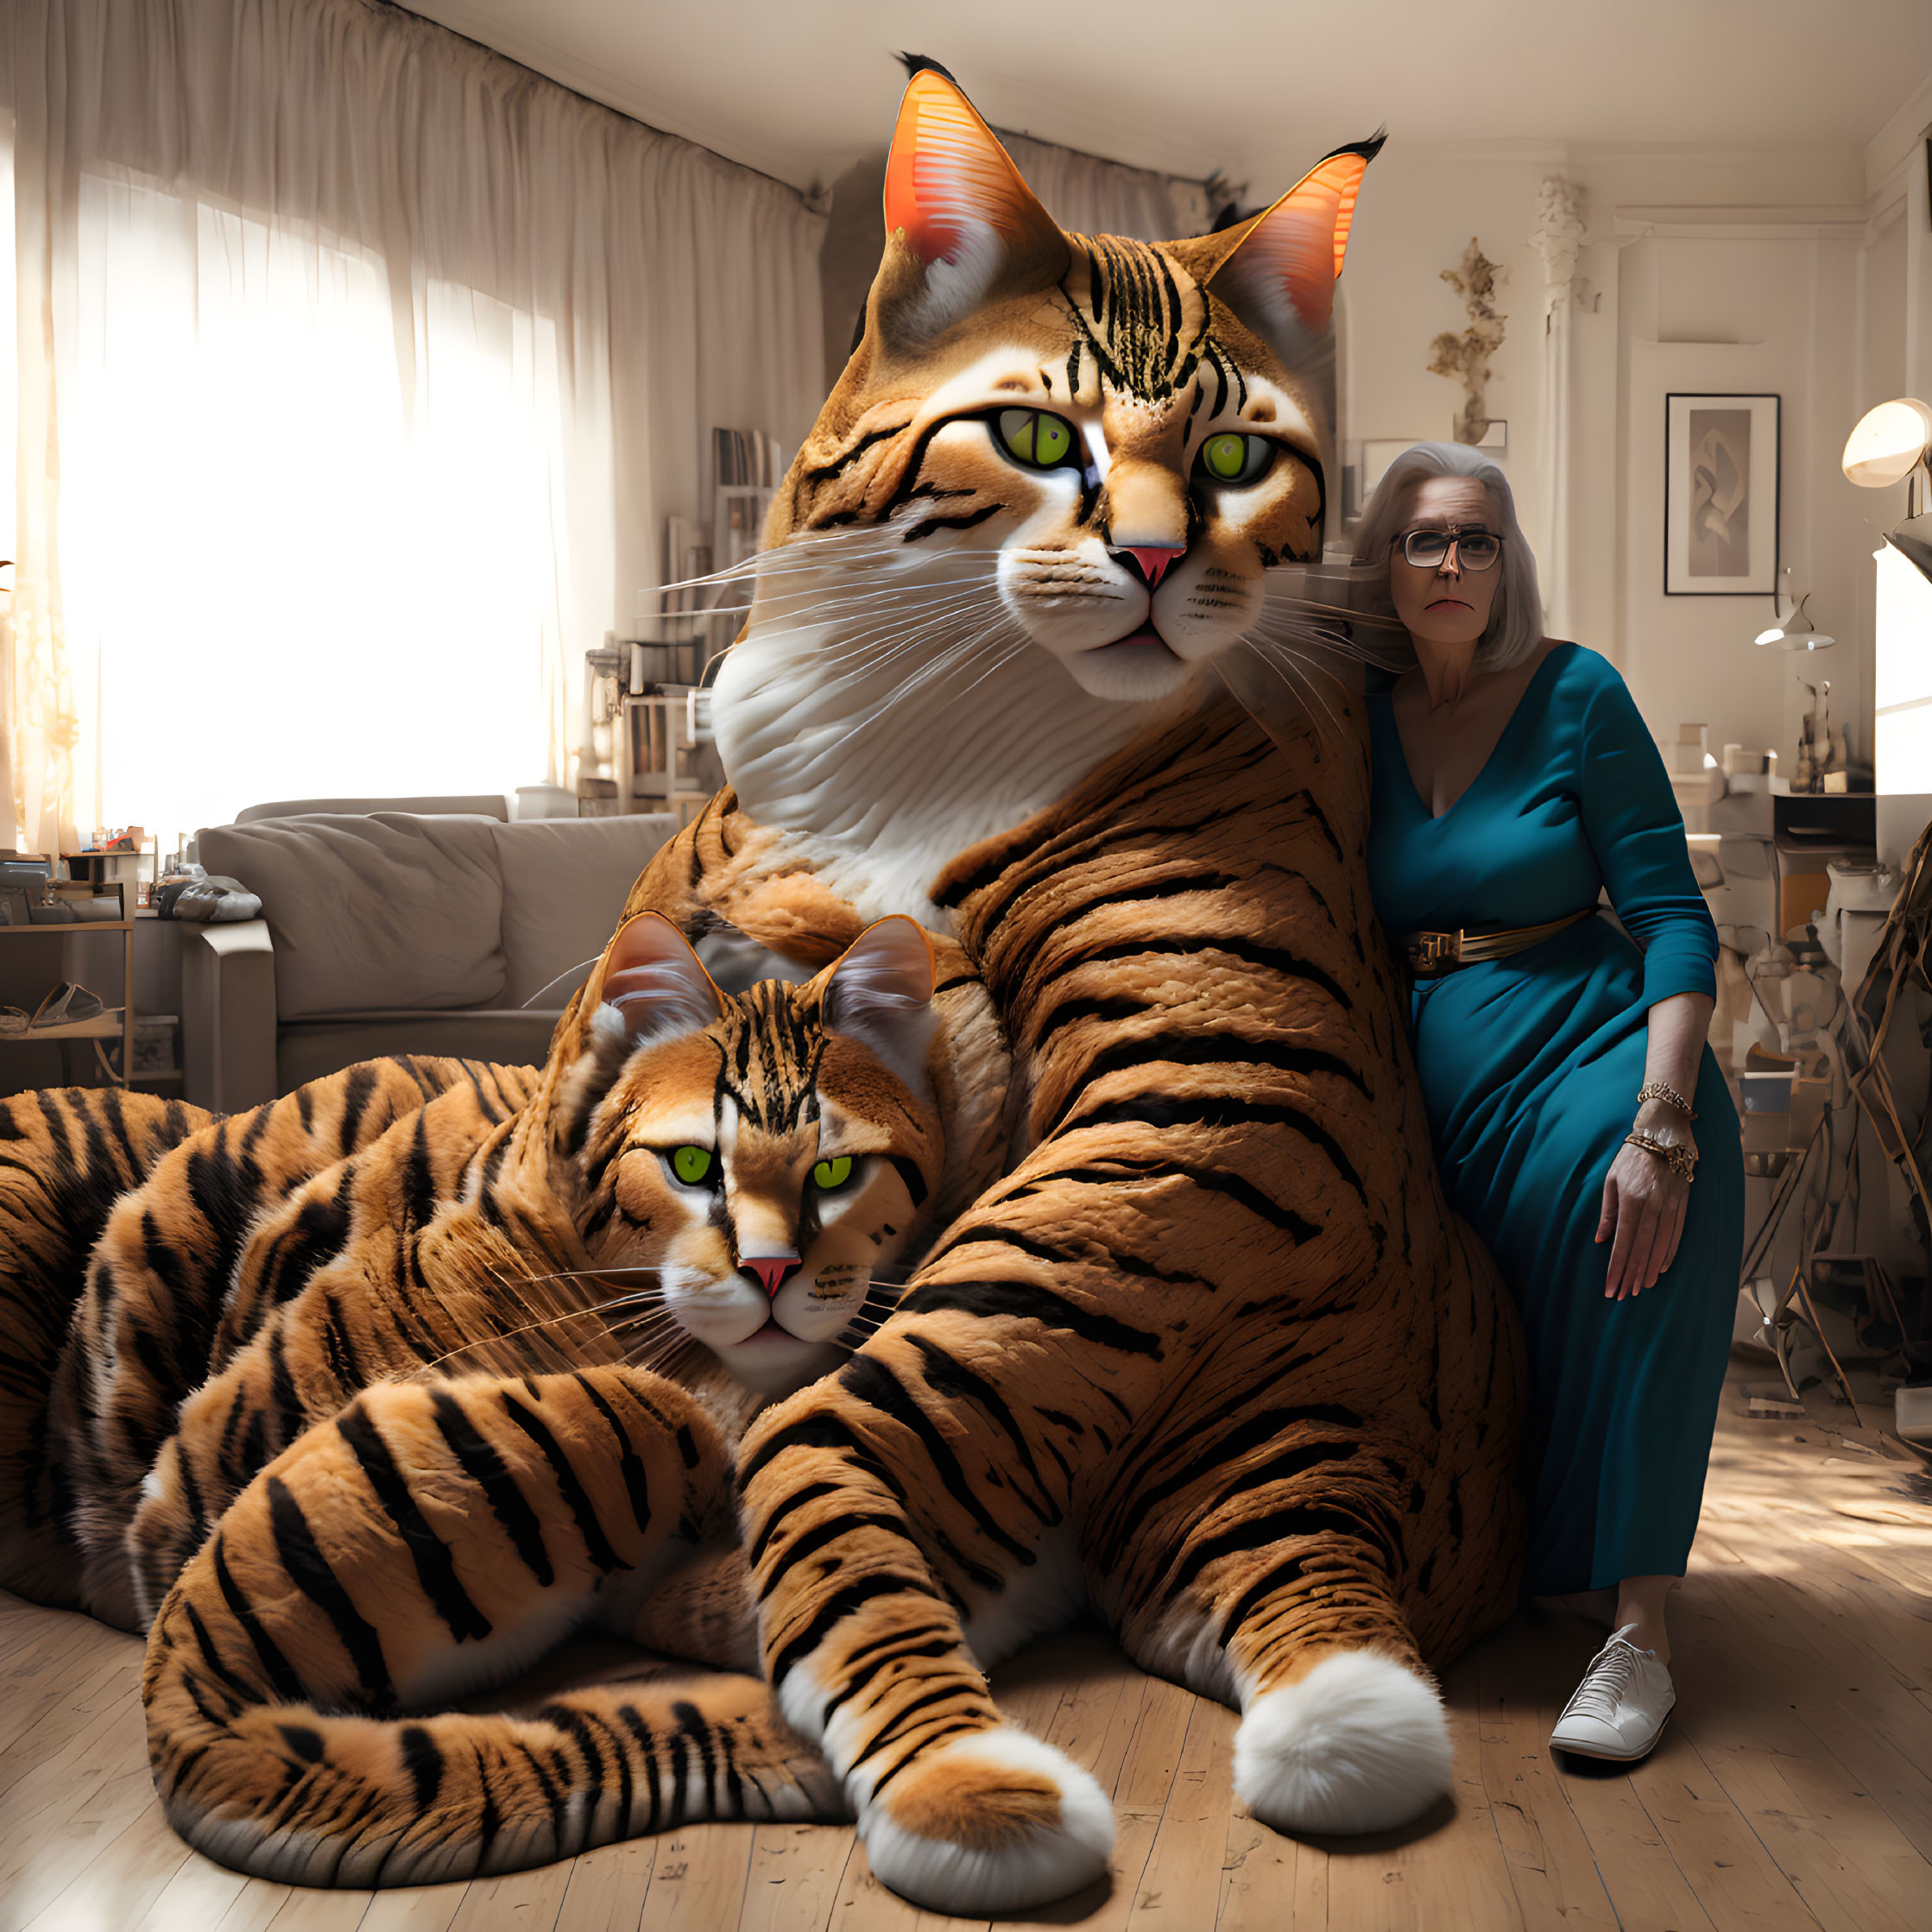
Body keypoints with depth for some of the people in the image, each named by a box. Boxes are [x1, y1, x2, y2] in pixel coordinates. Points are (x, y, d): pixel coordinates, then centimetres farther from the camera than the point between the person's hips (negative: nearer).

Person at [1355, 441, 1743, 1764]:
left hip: (1593, 1046, -4)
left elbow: (1674, 916, -10)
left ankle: (1639, 1632, -23)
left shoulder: (1576, 693, -4)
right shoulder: (1367, 721, 7)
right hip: (1440, 1075, 4)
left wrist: (1661, 1122, -23)